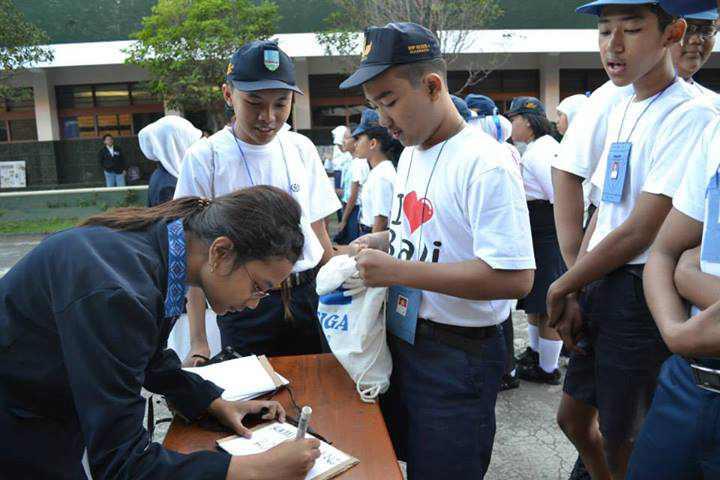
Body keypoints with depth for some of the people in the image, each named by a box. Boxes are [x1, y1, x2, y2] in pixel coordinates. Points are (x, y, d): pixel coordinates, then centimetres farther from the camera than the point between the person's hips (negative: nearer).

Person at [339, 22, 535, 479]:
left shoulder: (484, 163, -21)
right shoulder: (410, 154, 7)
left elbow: (515, 278, -28)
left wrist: (397, 270, -27)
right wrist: (381, 243, 0)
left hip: (458, 357, -8)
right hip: (403, 341, 8)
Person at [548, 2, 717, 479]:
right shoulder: (620, 110, 10)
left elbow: (640, 232, -20)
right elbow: (603, 212, 10)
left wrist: (561, 286, -8)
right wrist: (574, 293, 2)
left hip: (641, 296, -8)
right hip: (599, 286, 8)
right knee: (573, 418, 21)